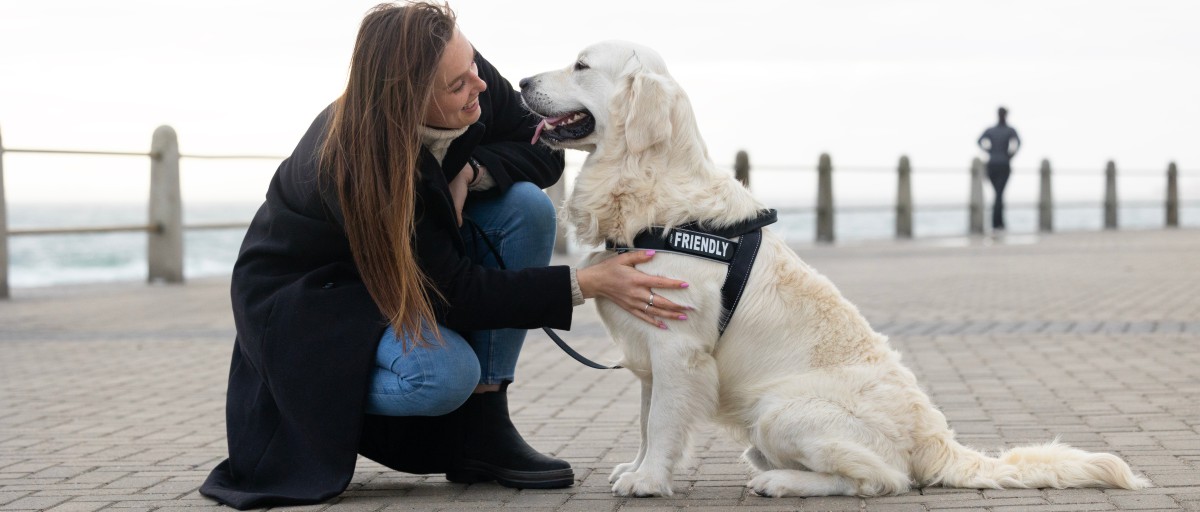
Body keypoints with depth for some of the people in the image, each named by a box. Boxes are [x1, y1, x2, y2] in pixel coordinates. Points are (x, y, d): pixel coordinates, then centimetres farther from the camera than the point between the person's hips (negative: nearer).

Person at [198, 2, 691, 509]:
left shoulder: (470, 76, -20)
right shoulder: (351, 165, -36)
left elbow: (544, 152, -6)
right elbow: (457, 293, -32)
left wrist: (470, 172, -27)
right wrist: (586, 284, -37)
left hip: (409, 257, 7)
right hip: (305, 294, -7)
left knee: (527, 206, -19)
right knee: (444, 377, -34)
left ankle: (482, 430, -13)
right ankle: (312, 413, -1)